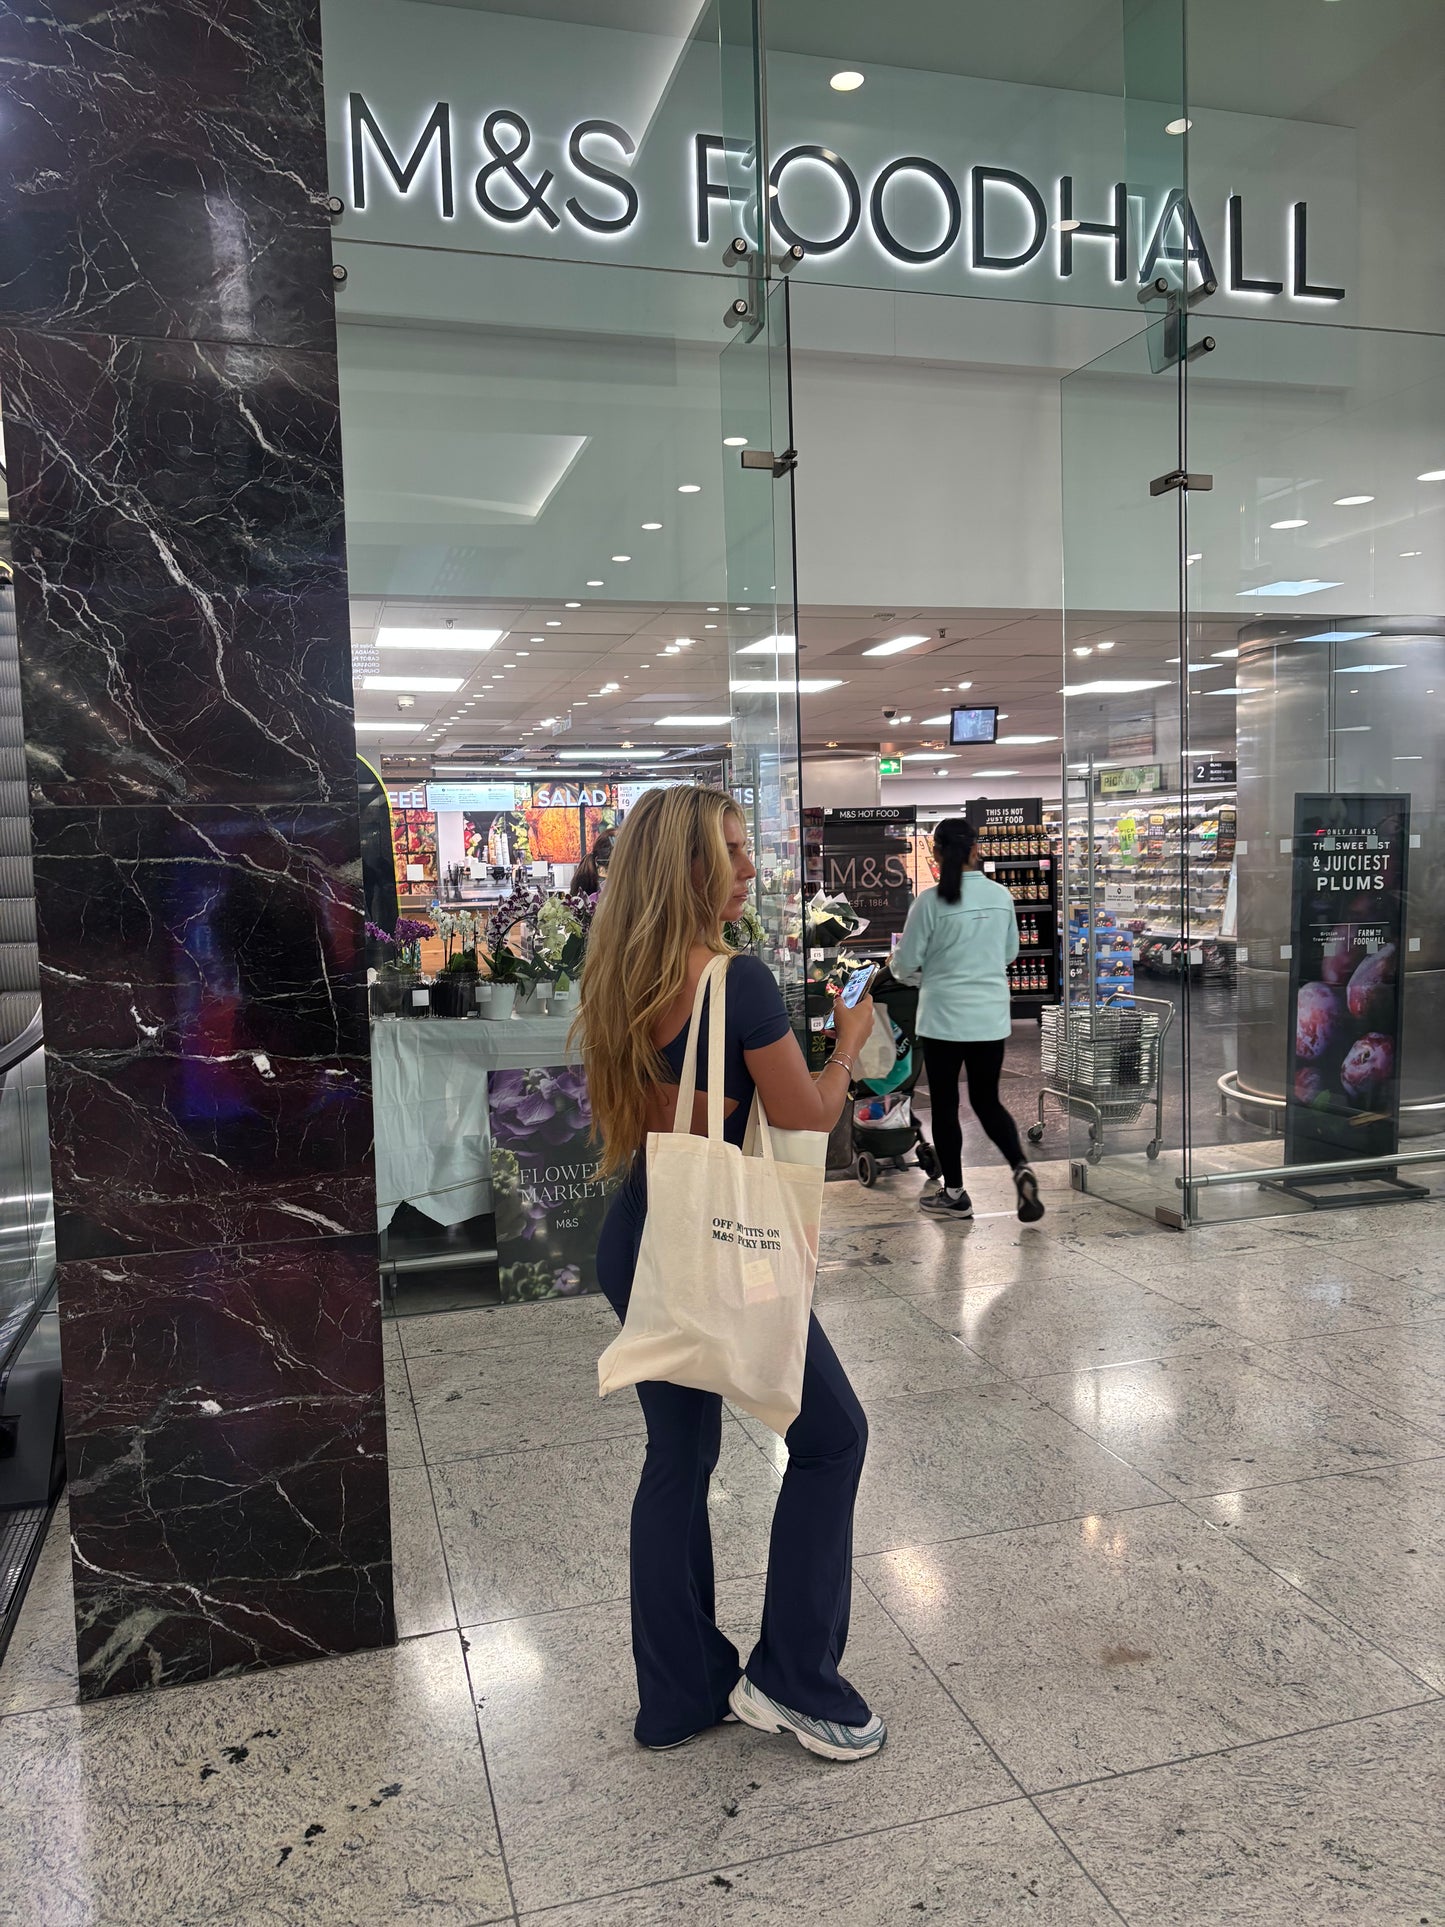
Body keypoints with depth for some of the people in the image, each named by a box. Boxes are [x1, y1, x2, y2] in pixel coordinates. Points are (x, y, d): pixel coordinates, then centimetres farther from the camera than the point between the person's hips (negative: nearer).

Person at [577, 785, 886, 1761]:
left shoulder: (620, 986, 3)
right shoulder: (741, 982, -20)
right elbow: (807, 1118, -12)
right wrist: (850, 1040, 4)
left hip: (637, 1243, 8)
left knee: (679, 1454, 19)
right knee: (830, 1435, 13)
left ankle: (681, 1693, 32)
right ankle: (793, 1679, 20)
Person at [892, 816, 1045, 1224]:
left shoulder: (931, 902, -15)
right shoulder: (1001, 896, -1)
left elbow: (905, 966, -8)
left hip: (943, 1019, -4)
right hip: (991, 1018, 4)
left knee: (945, 1105, 10)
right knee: (987, 1101, 17)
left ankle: (954, 1194, 19)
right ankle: (1021, 1168, -4)